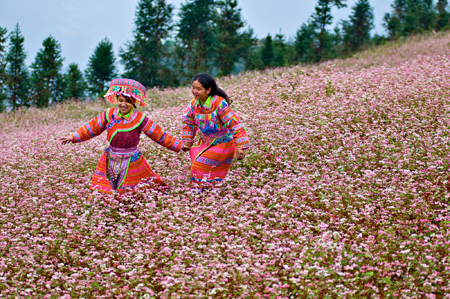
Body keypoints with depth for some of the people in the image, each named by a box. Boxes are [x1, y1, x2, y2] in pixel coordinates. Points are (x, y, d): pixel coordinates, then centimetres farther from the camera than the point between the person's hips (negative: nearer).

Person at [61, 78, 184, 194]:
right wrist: (73, 137, 6)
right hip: (111, 160, 3)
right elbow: (92, 128, 6)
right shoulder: (109, 115, -4)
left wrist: (179, 145, -8)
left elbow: (159, 135, -7)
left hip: (131, 161, -3)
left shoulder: (140, 119, -11)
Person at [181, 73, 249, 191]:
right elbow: (188, 122, 12)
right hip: (206, 144, 7)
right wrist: (187, 142, 8)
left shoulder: (219, 103, -27)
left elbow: (234, 123, -27)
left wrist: (240, 147, -30)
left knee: (200, 165, -16)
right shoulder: (194, 104, -7)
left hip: (223, 144, -7)